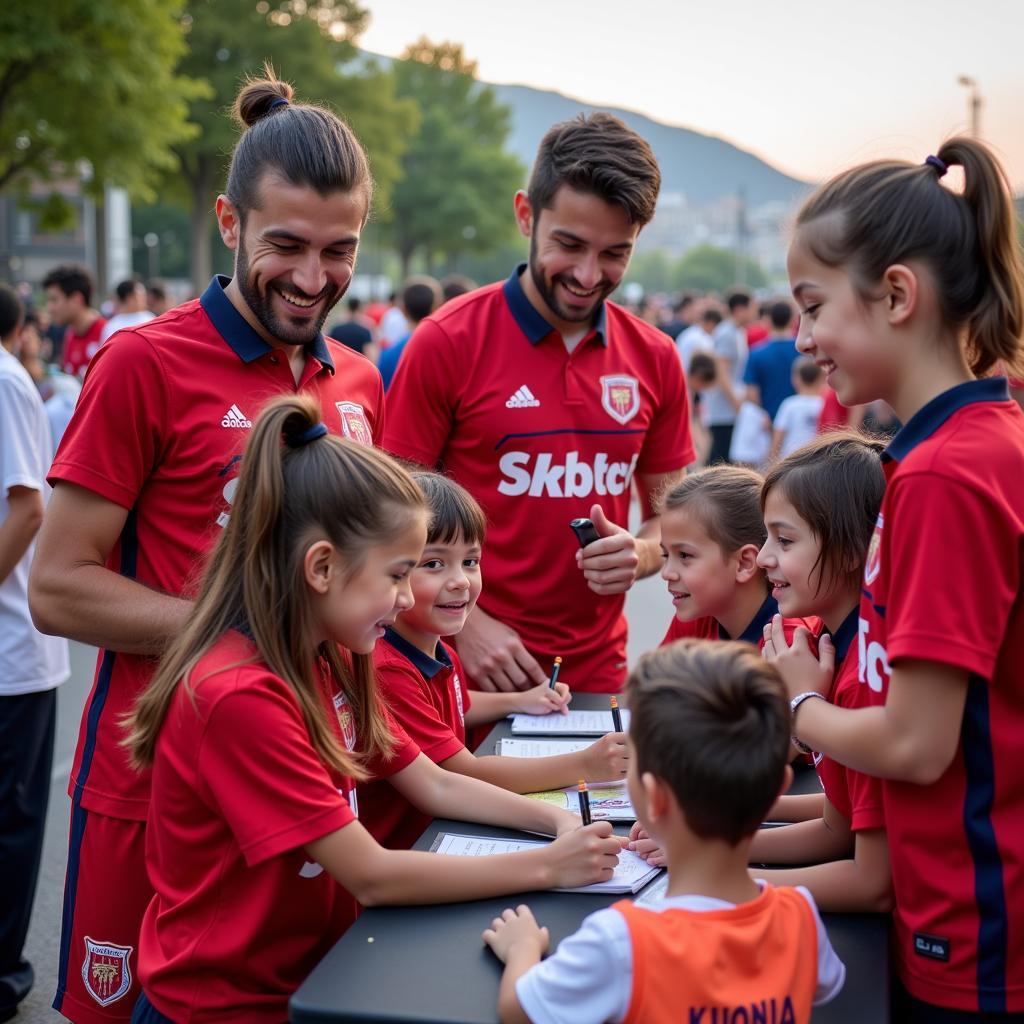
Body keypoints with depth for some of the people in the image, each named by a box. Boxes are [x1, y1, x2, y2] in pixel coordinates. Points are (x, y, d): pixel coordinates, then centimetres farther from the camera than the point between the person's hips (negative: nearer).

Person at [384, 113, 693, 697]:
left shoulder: (655, 359, 1)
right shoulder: (448, 342, -10)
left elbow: (669, 513, 11)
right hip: (472, 671, -3)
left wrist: (640, 555, -10)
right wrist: (465, 623, -17)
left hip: (597, 669, 4)